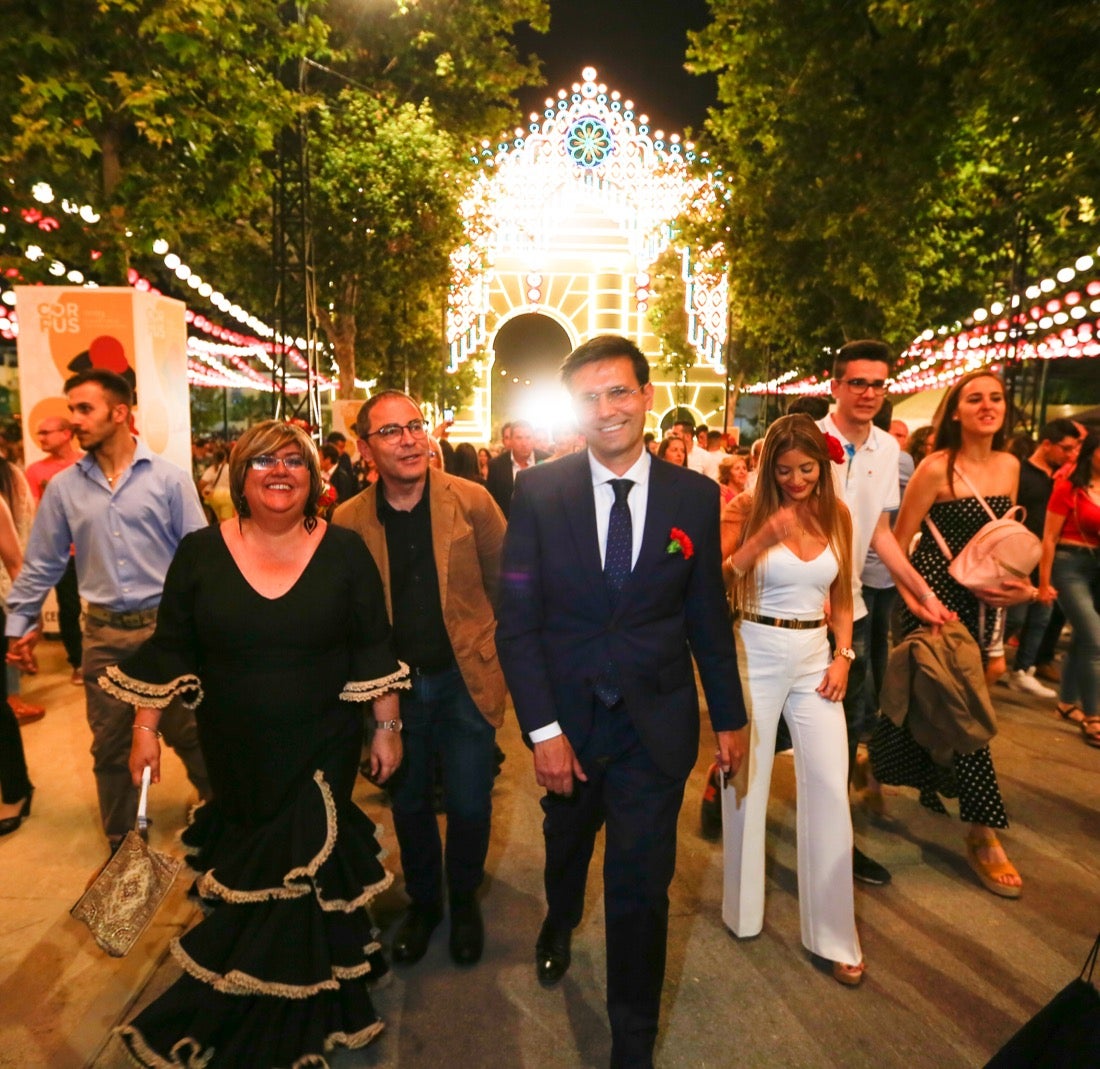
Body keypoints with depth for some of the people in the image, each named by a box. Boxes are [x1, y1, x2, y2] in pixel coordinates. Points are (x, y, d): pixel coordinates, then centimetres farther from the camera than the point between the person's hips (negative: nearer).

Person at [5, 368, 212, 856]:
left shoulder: (169, 479, -6)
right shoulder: (63, 487, 3)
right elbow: (41, 563, 11)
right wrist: (20, 624, 12)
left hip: (168, 626, -3)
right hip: (103, 633, 3)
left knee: (189, 733, 8)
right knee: (109, 746, 14)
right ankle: (122, 843, 33)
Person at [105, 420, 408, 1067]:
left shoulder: (345, 551, -6)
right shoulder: (200, 553, -2)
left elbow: (374, 648, -3)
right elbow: (170, 650, 3)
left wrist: (389, 728, -2)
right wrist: (147, 729, 1)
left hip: (324, 750, -1)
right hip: (235, 753, 2)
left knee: (304, 873, 4)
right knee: (252, 865, 14)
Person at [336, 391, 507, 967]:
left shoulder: (472, 500, -10)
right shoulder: (348, 521, -6)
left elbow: (506, 584, -2)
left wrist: (496, 648, 1)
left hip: (465, 678, -1)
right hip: (394, 683, 2)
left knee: (469, 806, 8)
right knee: (409, 803, 18)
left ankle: (464, 902, 38)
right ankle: (422, 902, 44)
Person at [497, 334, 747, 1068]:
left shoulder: (696, 496, -6)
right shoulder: (539, 493, -10)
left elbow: (708, 615, 2)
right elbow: (517, 622, -9)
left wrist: (730, 716, 7)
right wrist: (543, 728, -13)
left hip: (656, 724, -1)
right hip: (567, 717, 1)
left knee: (641, 889, 8)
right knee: (567, 844, 27)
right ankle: (560, 922, 63)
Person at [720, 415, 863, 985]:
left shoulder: (837, 514, 4)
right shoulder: (748, 508, -7)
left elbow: (842, 597, 12)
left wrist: (843, 656, 1)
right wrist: (761, 540, -25)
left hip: (815, 657, 3)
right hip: (755, 653, -3)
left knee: (830, 788, 2)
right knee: (746, 782, 10)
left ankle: (834, 933, 20)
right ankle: (743, 910, 32)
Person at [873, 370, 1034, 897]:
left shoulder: (1009, 466, 7)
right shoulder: (936, 468, -12)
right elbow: (898, 541, -9)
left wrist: (1017, 583, 3)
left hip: (982, 598, 6)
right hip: (937, 592, -6)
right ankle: (983, 831, 8)